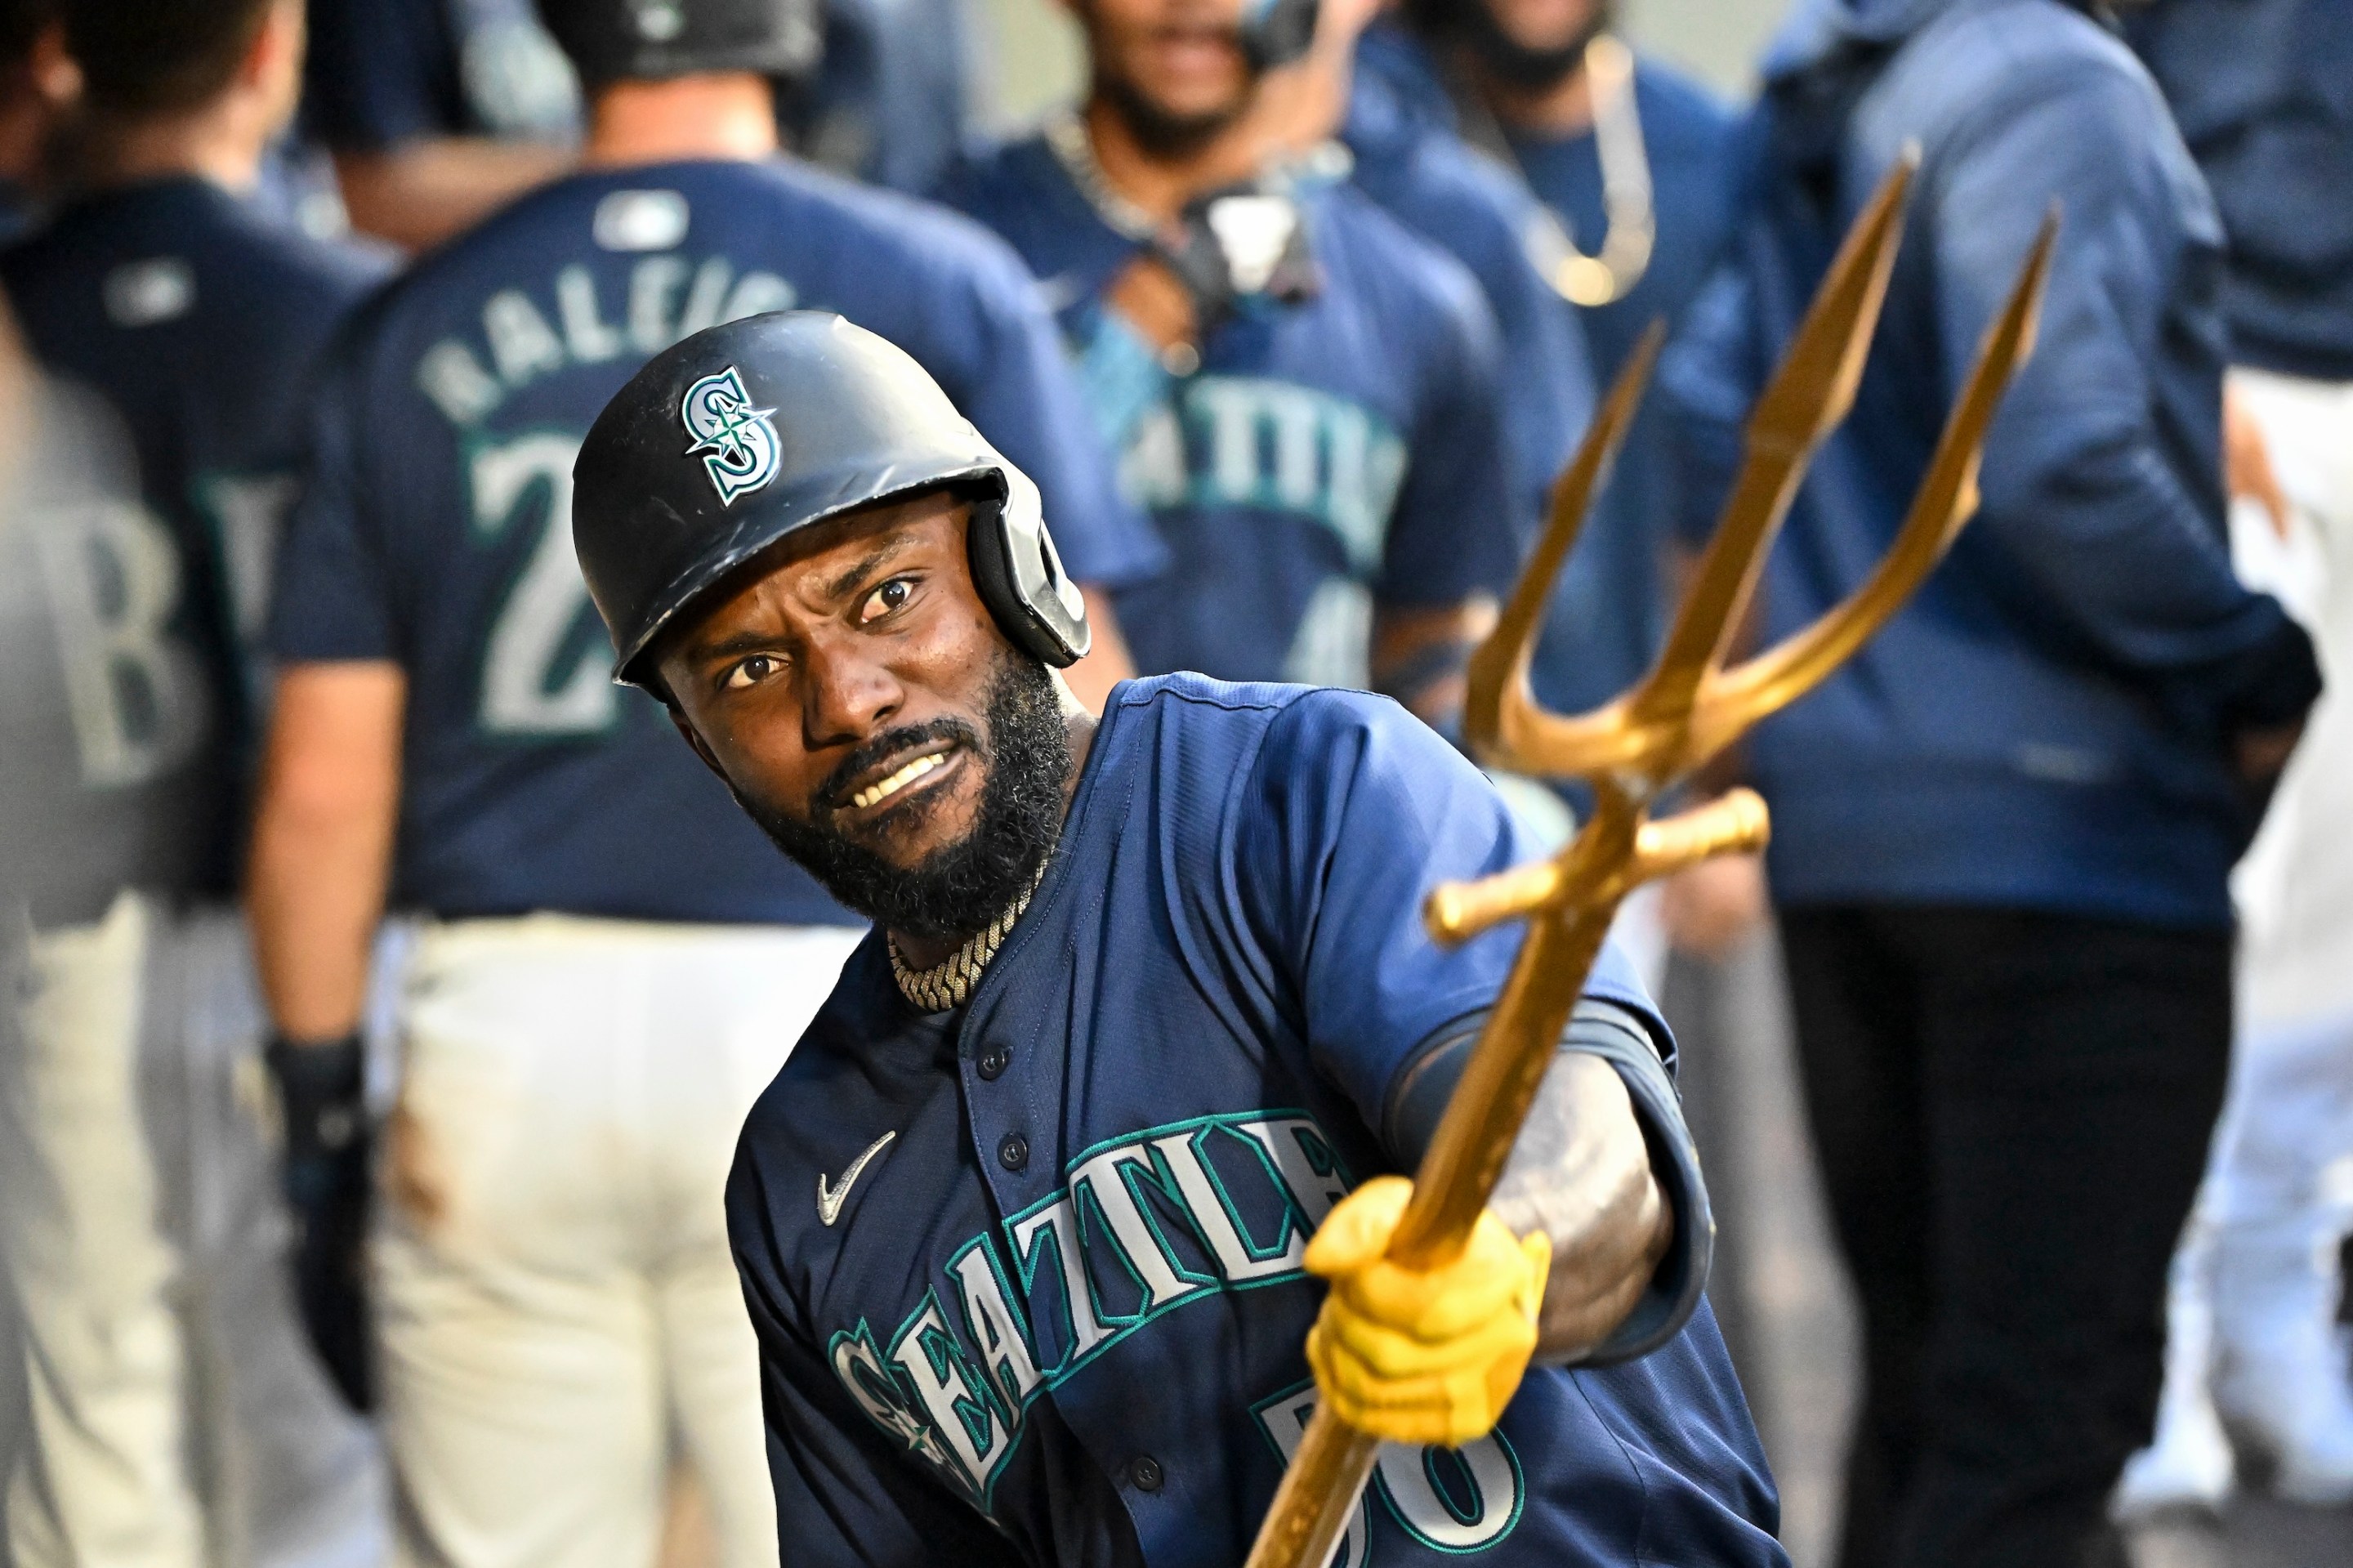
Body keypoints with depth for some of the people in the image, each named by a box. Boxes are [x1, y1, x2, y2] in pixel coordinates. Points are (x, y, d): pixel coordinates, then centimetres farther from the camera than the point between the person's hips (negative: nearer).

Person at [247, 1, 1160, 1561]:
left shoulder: (413, 330, 7)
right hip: (819, 995, -2)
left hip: (499, 1017, 2)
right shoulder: (944, 289, 1)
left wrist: (325, 1087, 14)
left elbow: (325, 783, 6)